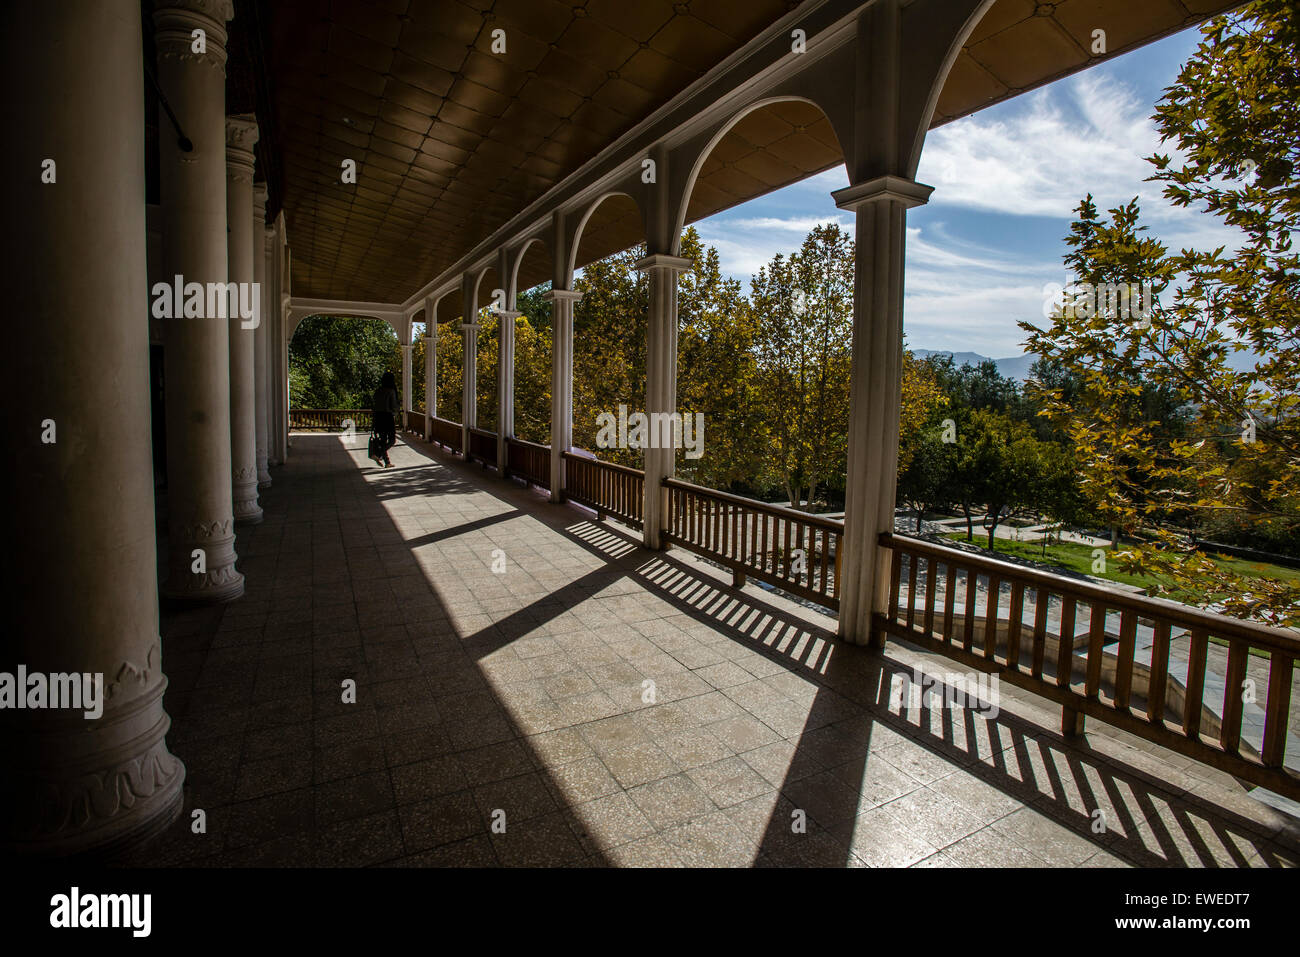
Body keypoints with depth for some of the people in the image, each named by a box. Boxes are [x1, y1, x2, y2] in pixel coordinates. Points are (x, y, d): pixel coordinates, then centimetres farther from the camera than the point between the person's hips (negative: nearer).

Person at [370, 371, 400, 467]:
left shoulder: (377, 391, 6)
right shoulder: (391, 391, -11)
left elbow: (374, 405, 7)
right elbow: (393, 407, -12)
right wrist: (399, 406, 8)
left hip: (378, 417, 6)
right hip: (388, 417, -6)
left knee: (383, 440, 11)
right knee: (392, 440, 4)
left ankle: (387, 462, 13)